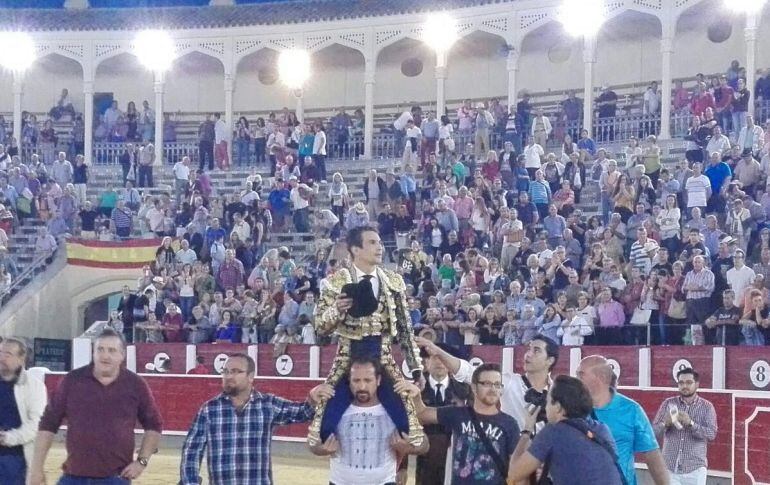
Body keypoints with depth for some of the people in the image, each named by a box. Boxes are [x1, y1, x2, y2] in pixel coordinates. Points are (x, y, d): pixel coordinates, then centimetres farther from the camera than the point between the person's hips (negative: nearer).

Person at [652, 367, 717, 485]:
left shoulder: (706, 407, 2)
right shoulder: (668, 404, 4)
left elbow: (711, 434, -10)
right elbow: (654, 432, 2)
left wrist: (691, 423, -23)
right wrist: (665, 423, -20)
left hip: (695, 469, -1)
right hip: (670, 468, 1)